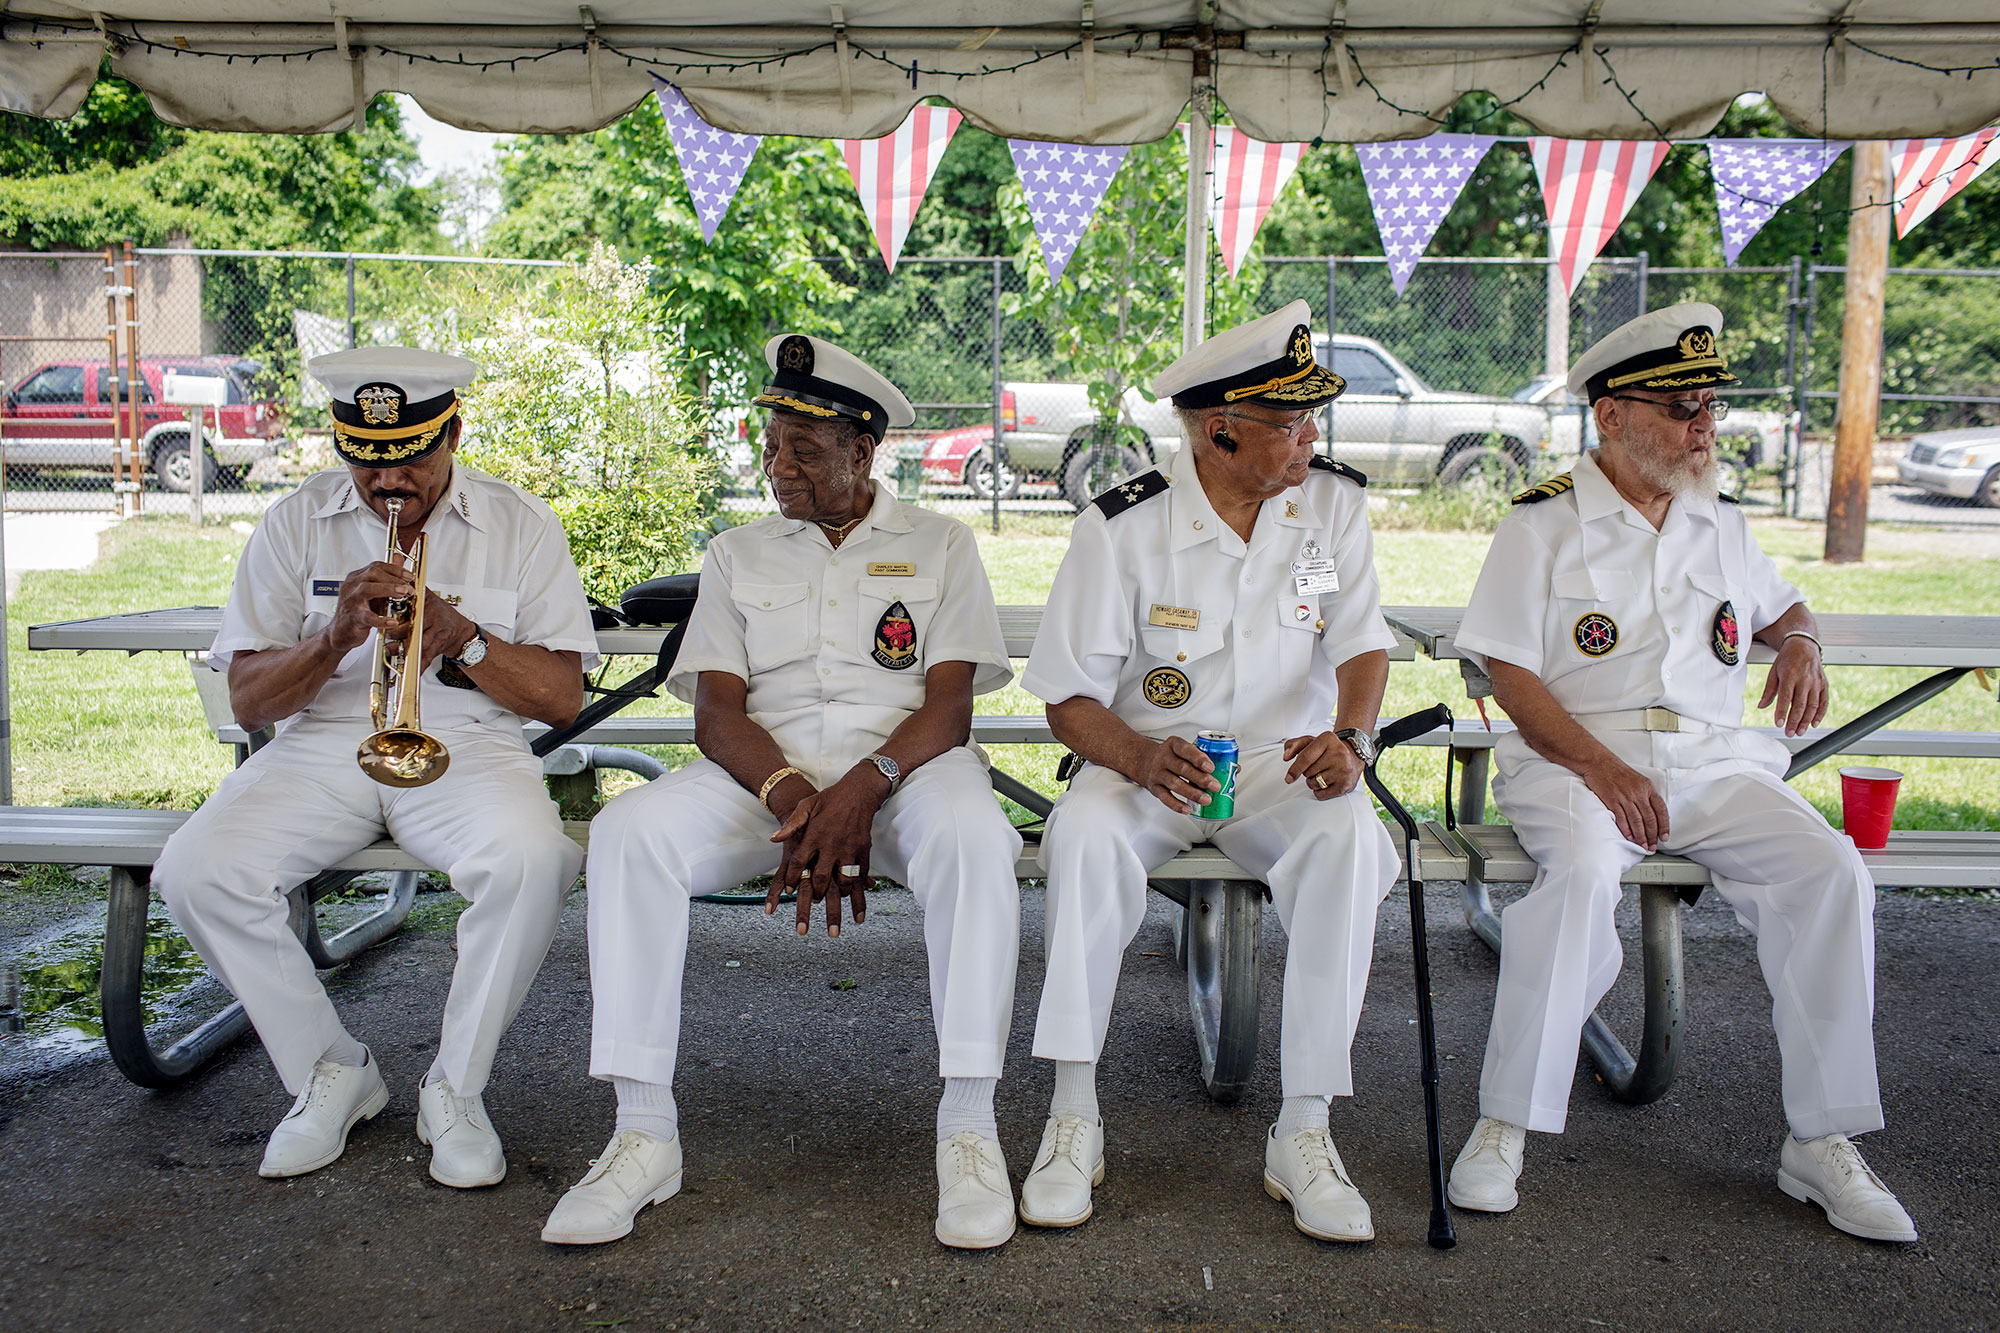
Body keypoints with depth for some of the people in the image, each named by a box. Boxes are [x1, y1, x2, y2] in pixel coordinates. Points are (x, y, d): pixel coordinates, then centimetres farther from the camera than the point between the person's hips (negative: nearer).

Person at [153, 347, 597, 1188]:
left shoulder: (521, 526, 3)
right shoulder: (296, 524, 7)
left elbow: (562, 700, -1)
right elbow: (247, 703, 4)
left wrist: (460, 636, -16)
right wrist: (335, 639, -15)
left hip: (466, 747, -2)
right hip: (322, 746, 2)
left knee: (532, 860, -34)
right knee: (194, 873, -24)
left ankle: (455, 1089, -10)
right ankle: (331, 1073, 0)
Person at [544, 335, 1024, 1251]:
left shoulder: (939, 545, 10)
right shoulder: (737, 555, 16)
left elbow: (949, 708, -2)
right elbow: (716, 712, 4)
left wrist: (861, 792, -22)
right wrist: (794, 798, -17)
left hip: (904, 762, -2)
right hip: (768, 775, 2)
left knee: (974, 835, -37)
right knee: (627, 832, -27)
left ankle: (968, 1127, -26)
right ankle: (644, 1133, -20)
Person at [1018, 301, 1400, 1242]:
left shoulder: (1334, 504, 0)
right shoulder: (1120, 527, -8)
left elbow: (1361, 644, 0)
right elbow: (1071, 700, -7)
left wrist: (1348, 737, -23)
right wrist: (1142, 758, -29)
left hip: (1283, 761, 2)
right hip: (1149, 757, -1)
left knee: (1350, 838, -31)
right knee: (1086, 829, -34)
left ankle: (1302, 1132, -22)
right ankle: (1073, 1118, -21)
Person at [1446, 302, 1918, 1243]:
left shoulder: (1721, 524, 17)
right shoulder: (1543, 524, 0)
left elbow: (1782, 605, 34)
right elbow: (1509, 673, -6)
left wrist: (1799, 645, 8)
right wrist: (1603, 768, -19)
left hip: (1714, 761, 5)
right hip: (1575, 760, -4)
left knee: (1832, 873, -21)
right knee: (1581, 876, -35)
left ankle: (1822, 1144, -10)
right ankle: (1504, 1126, -23)